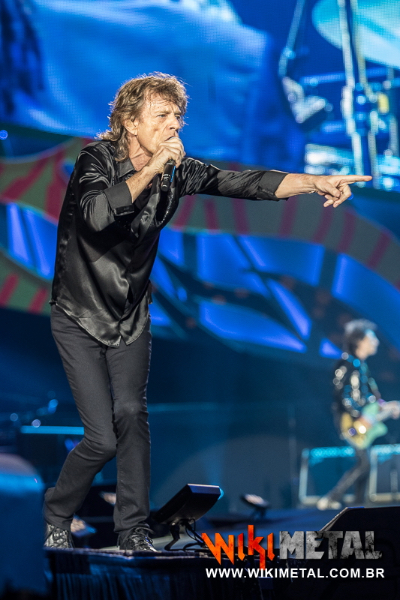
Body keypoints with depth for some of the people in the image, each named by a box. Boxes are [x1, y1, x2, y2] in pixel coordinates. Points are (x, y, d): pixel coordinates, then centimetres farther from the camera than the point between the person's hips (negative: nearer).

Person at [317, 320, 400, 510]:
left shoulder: (361, 365, 15)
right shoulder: (346, 364, -14)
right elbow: (341, 396, -21)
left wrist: (384, 406, 11)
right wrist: (359, 418, -23)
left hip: (364, 419, 9)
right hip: (350, 421, -9)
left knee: (363, 463, 9)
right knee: (364, 463, -13)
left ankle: (358, 503, 15)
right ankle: (331, 499, -9)